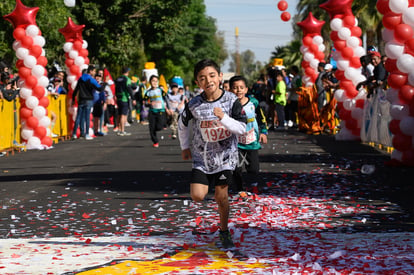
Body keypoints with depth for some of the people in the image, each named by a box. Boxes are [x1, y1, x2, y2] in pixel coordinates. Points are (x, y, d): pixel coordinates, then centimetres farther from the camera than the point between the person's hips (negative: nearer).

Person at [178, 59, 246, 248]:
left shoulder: (231, 101, -11)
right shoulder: (194, 104, -9)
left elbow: (242, 128, -15)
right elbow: (183, 124, 10)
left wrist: (223, 118, -29)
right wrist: (185, 147, 14)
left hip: (225, 155, -1)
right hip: (201, 156, 1)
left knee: (221, 197, 0)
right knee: (197, 196, -11)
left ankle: (224, 232, 21)